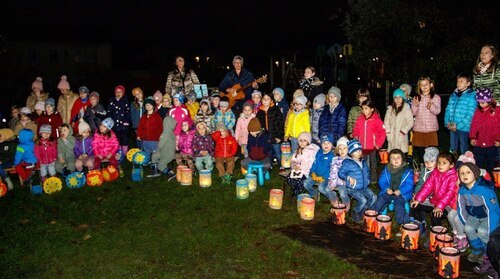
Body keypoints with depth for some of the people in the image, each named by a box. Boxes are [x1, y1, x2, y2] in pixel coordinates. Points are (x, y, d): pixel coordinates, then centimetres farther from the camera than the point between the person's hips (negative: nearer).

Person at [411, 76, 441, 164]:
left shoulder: (436, 97, 3)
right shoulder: (416, 98, 10)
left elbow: (437, 111, -8)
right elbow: (413, 113, 6)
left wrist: (431, 107, -28)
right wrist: (415, 105, -13)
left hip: (431, 128, -2)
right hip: (418, 128, 2)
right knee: (419, 149, 4)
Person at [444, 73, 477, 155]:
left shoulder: (471, 96, -9)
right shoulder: (453, 95, 10)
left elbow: (470, 114, -13)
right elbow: (448, 109, 12)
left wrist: (458, 126, -16)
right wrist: (447, 122, -3)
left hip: (464, 128, -5)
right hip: (452, 127, 5)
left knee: (463, 151, 5)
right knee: (453, 150, 15)